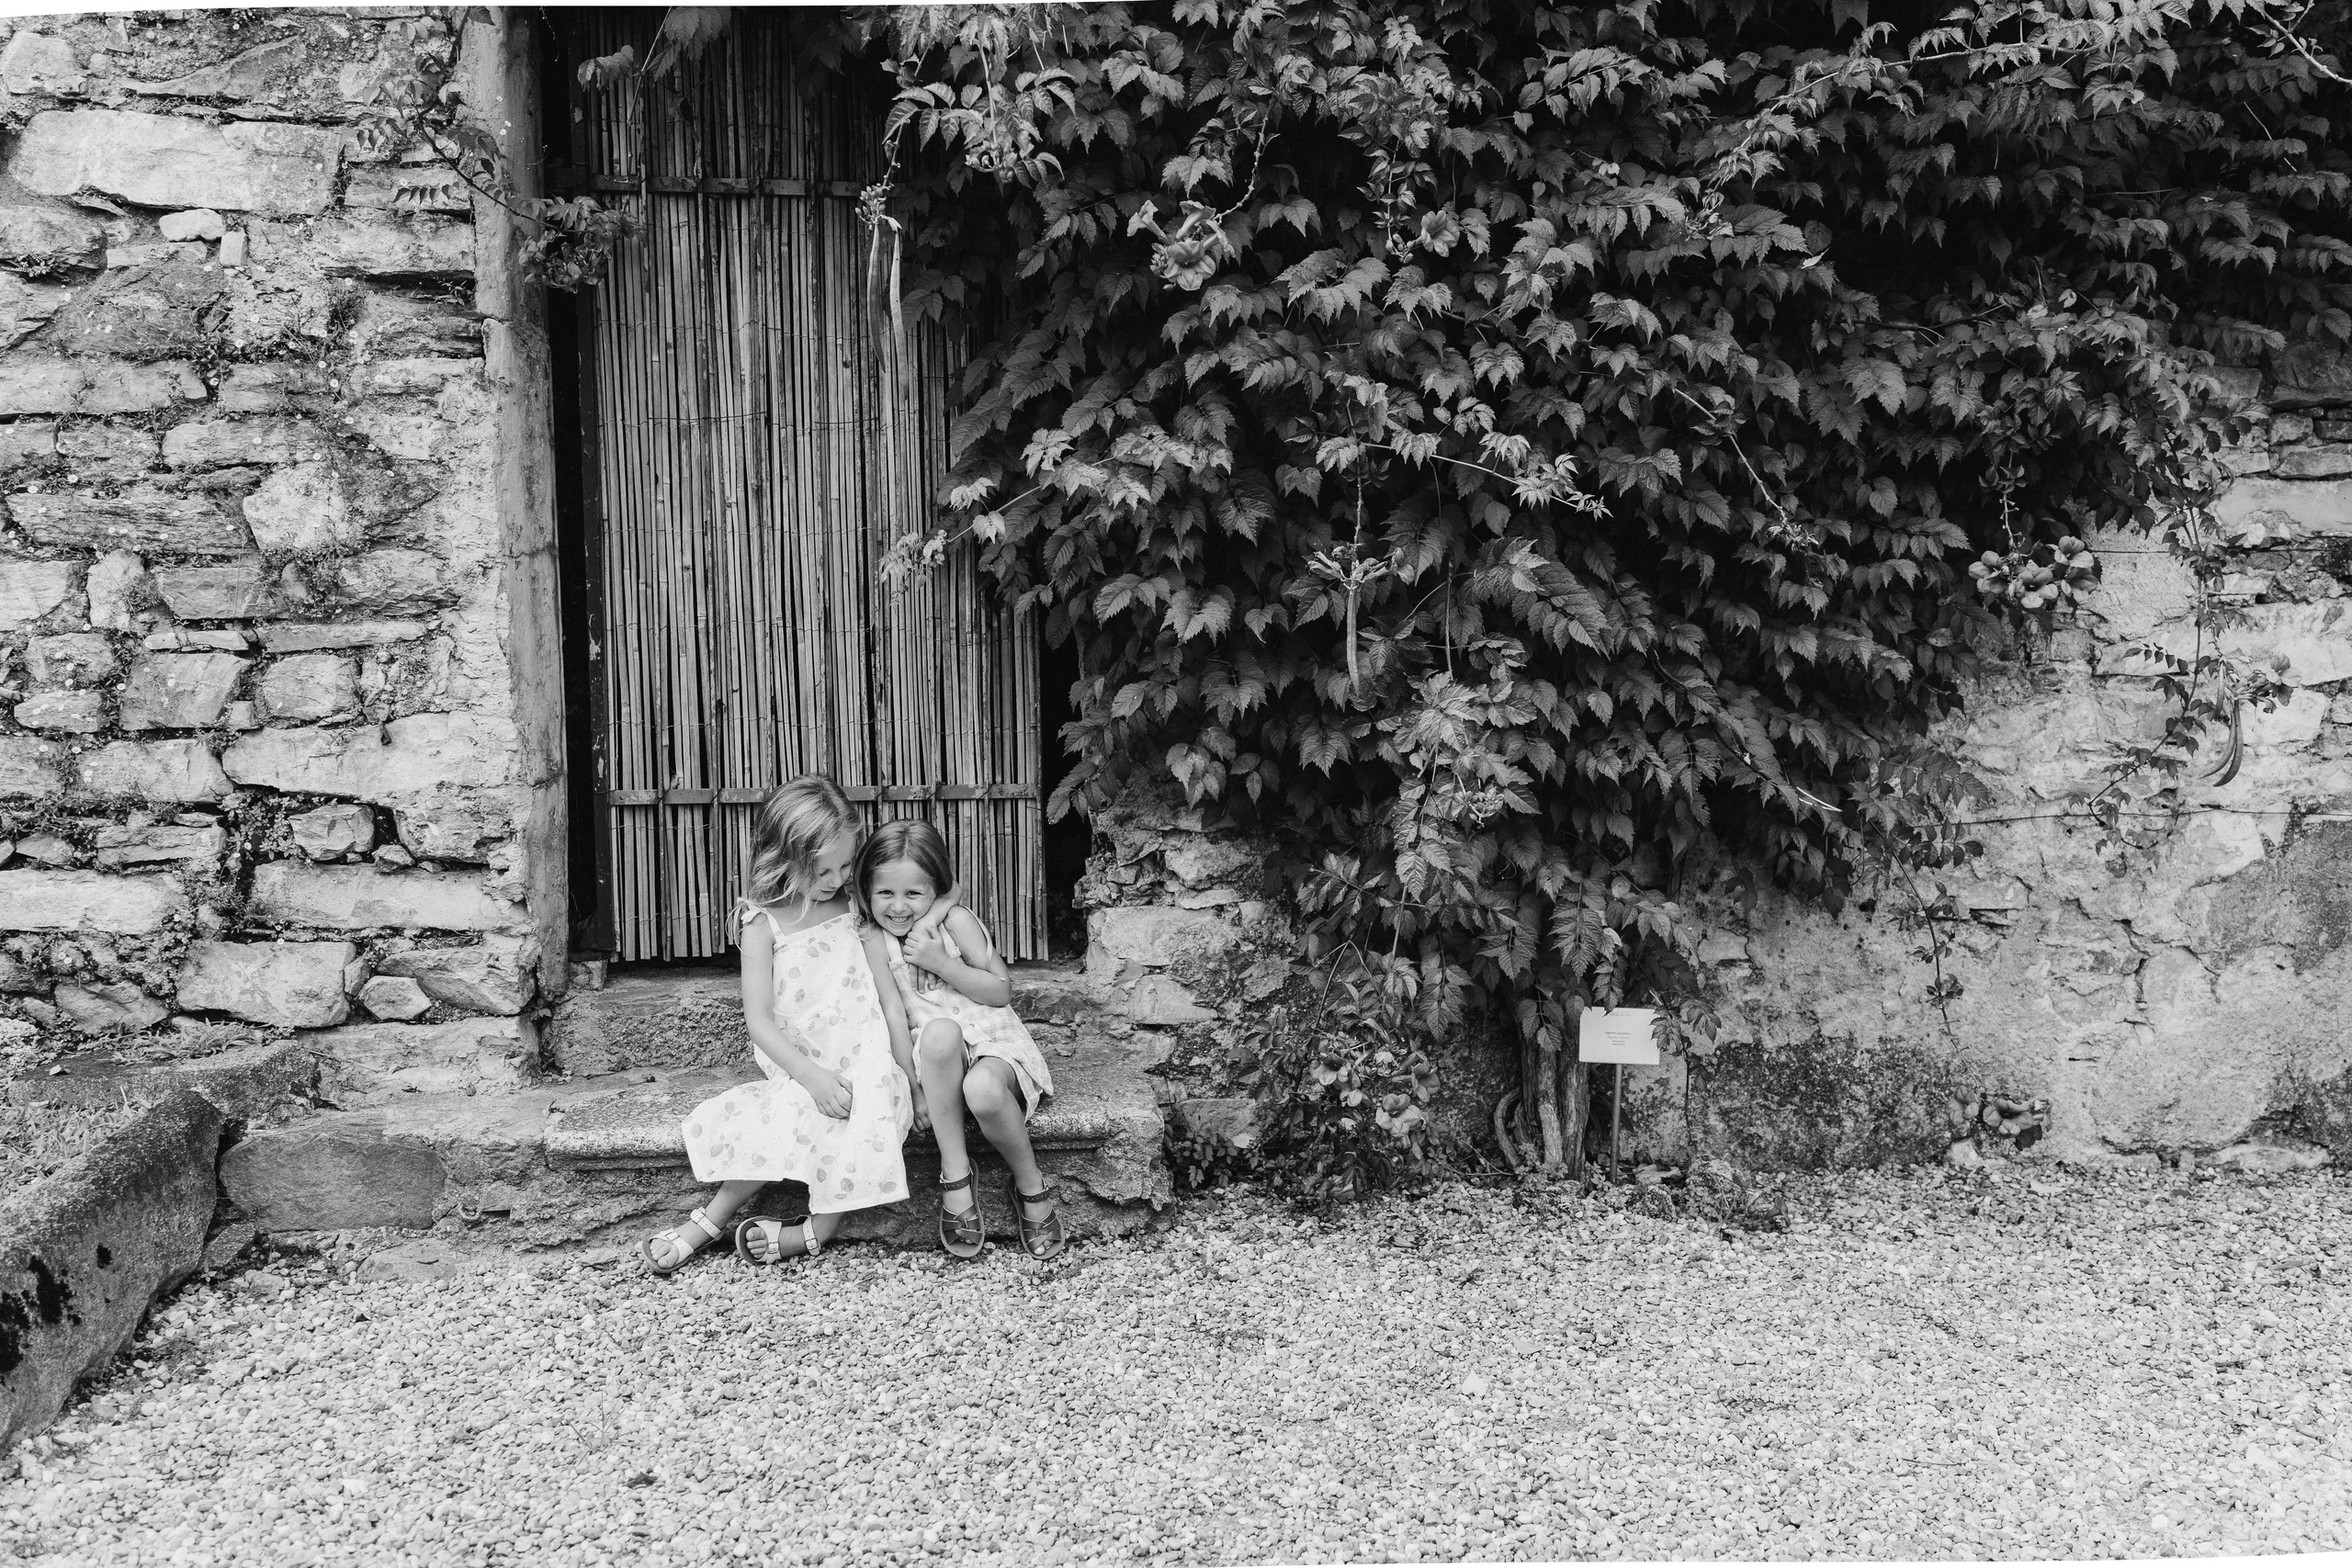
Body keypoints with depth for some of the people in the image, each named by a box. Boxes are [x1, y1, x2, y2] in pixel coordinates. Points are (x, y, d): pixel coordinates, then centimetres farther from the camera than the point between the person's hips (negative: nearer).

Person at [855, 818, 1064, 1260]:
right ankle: (954, 1174, -27)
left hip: (992, 1040, -2)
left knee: (983, 1091, -39)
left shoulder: (956, 922, -6)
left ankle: (1031, 1187, -9)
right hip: (934, 1056, 2)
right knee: (940, 1031, -37)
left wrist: (940, 962, -17)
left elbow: (1001, 991, -5)